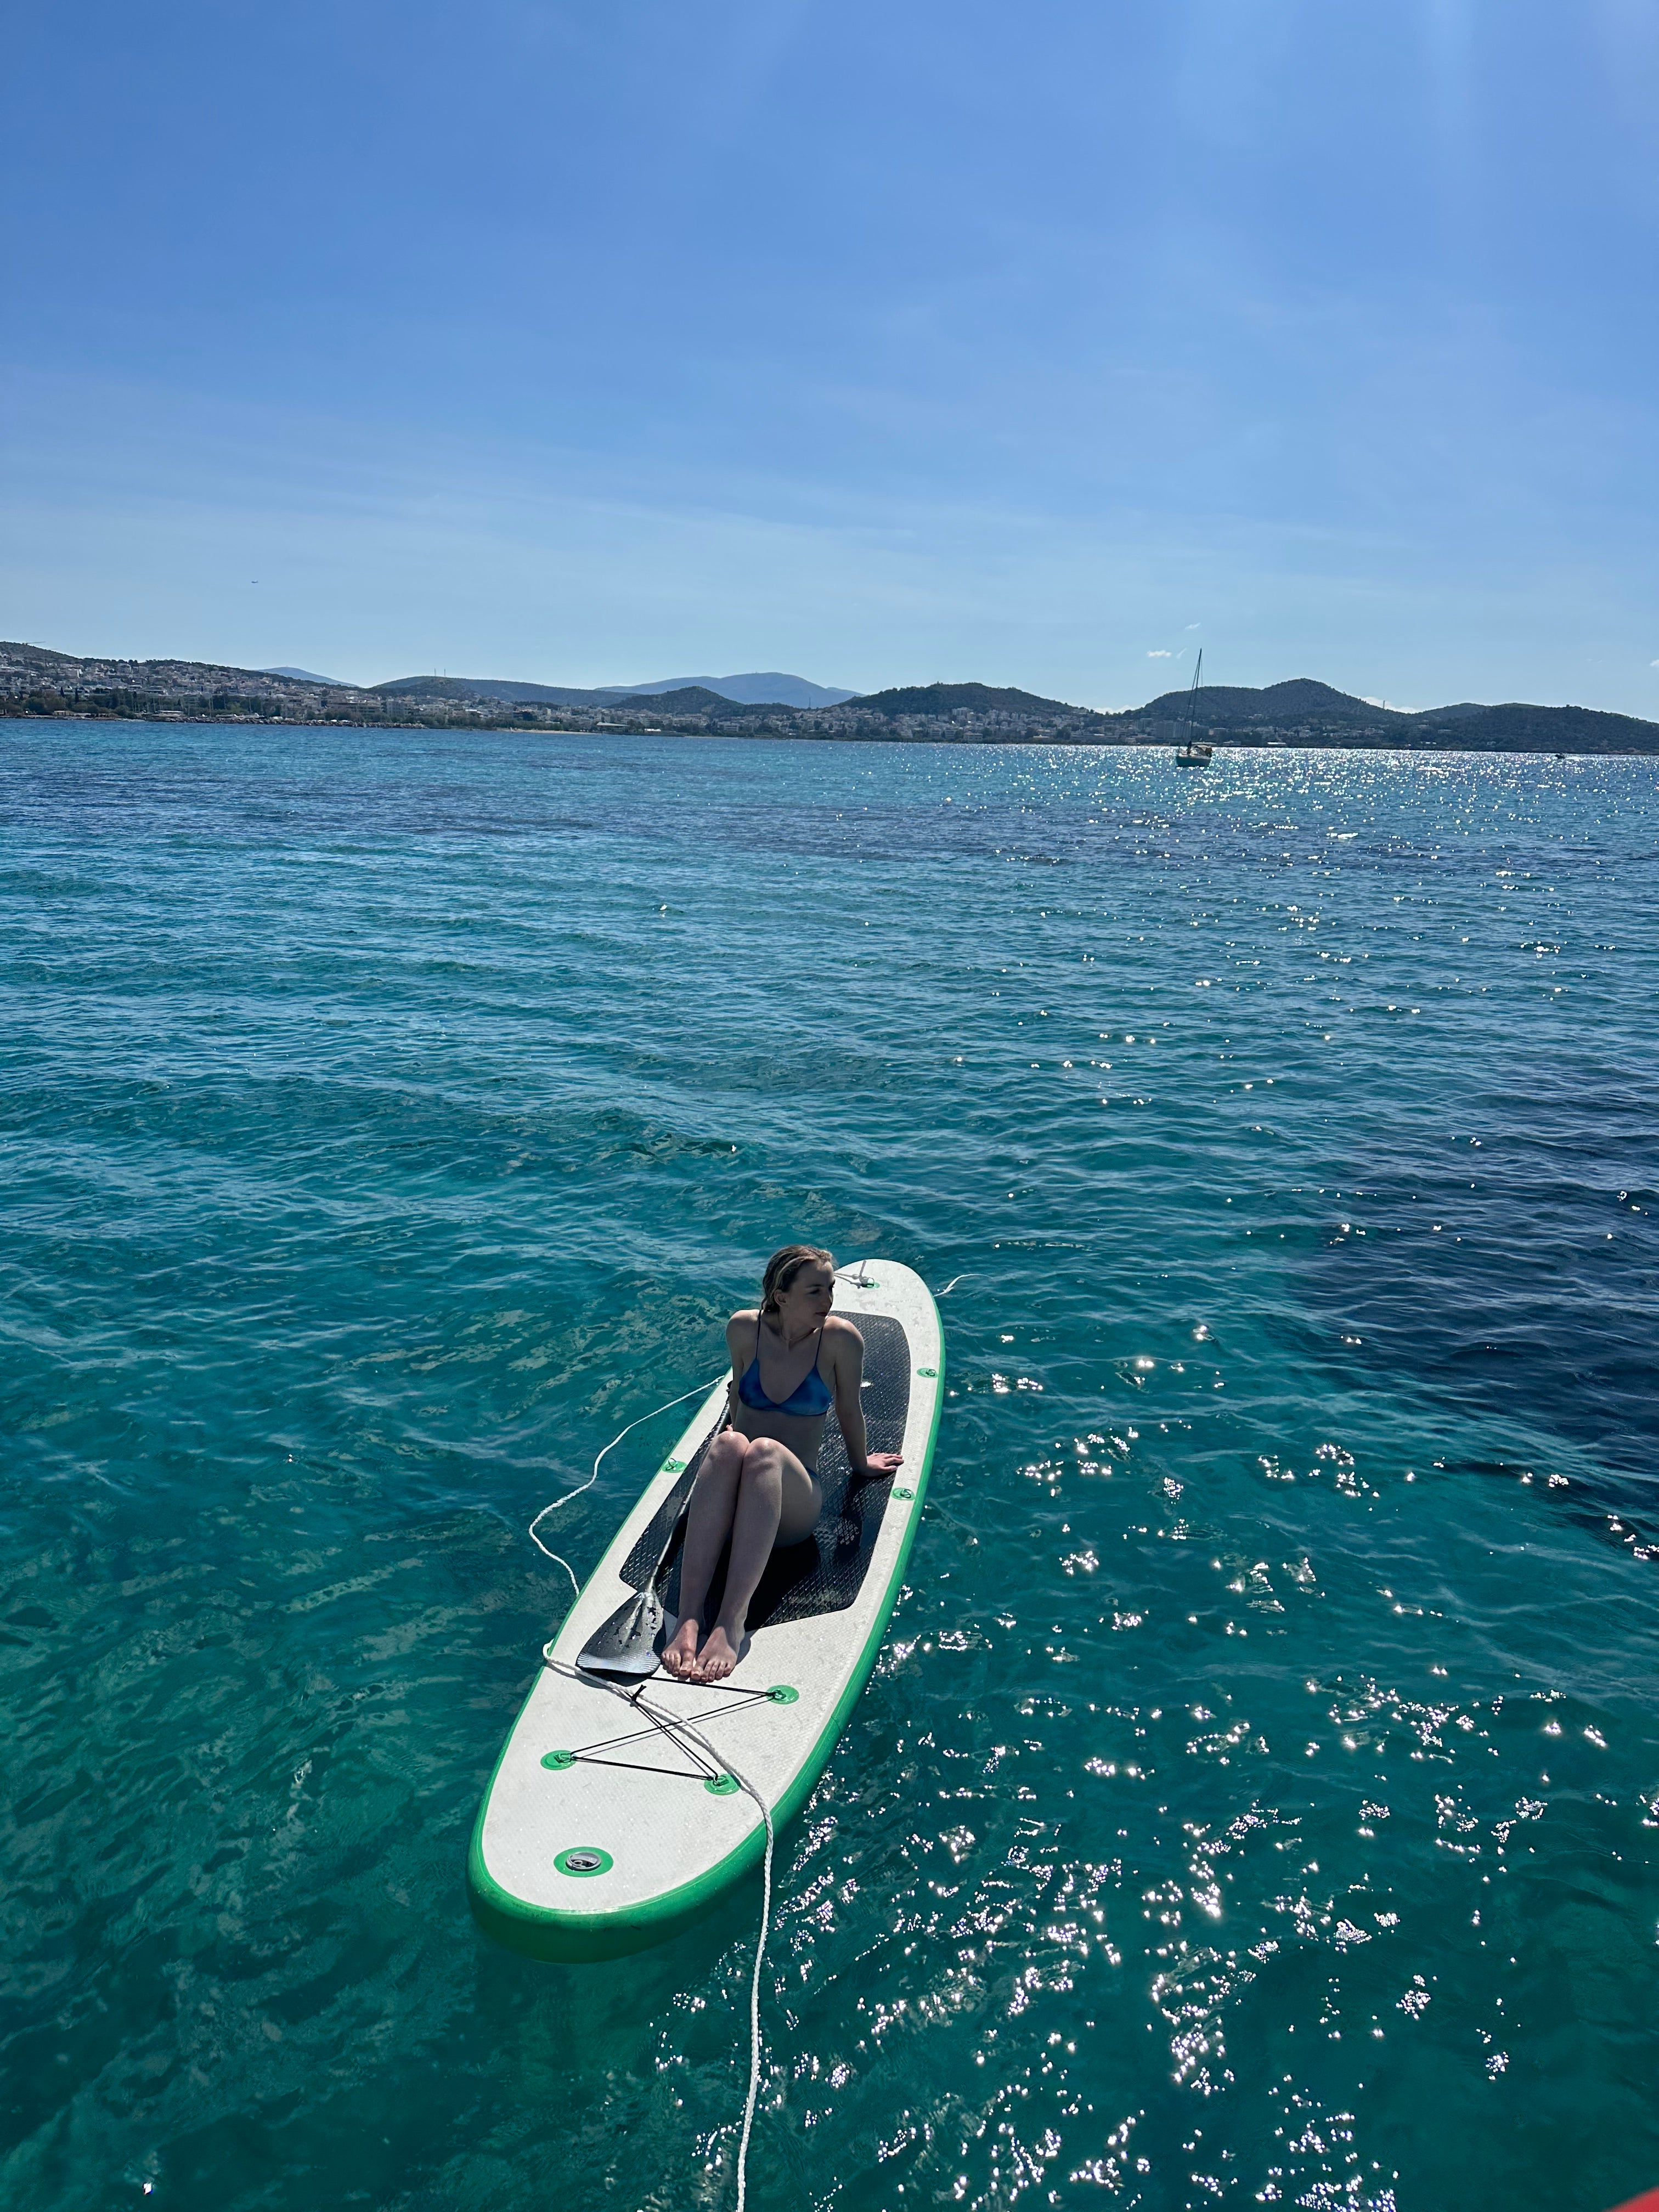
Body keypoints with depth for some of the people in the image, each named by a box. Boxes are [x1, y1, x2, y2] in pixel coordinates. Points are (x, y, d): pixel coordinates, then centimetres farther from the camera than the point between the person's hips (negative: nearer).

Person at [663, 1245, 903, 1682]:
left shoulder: (841, 1339, -5)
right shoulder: (744, 1329, 1)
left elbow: (849, 1412, 10)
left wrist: (861, 1465, 24)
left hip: (794, 1504, -1)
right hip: (732, 1494, 2)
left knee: (765, 1451, -37)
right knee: (729, 1444, -35)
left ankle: (731, 1626, -53)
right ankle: (688, 1619, -49)